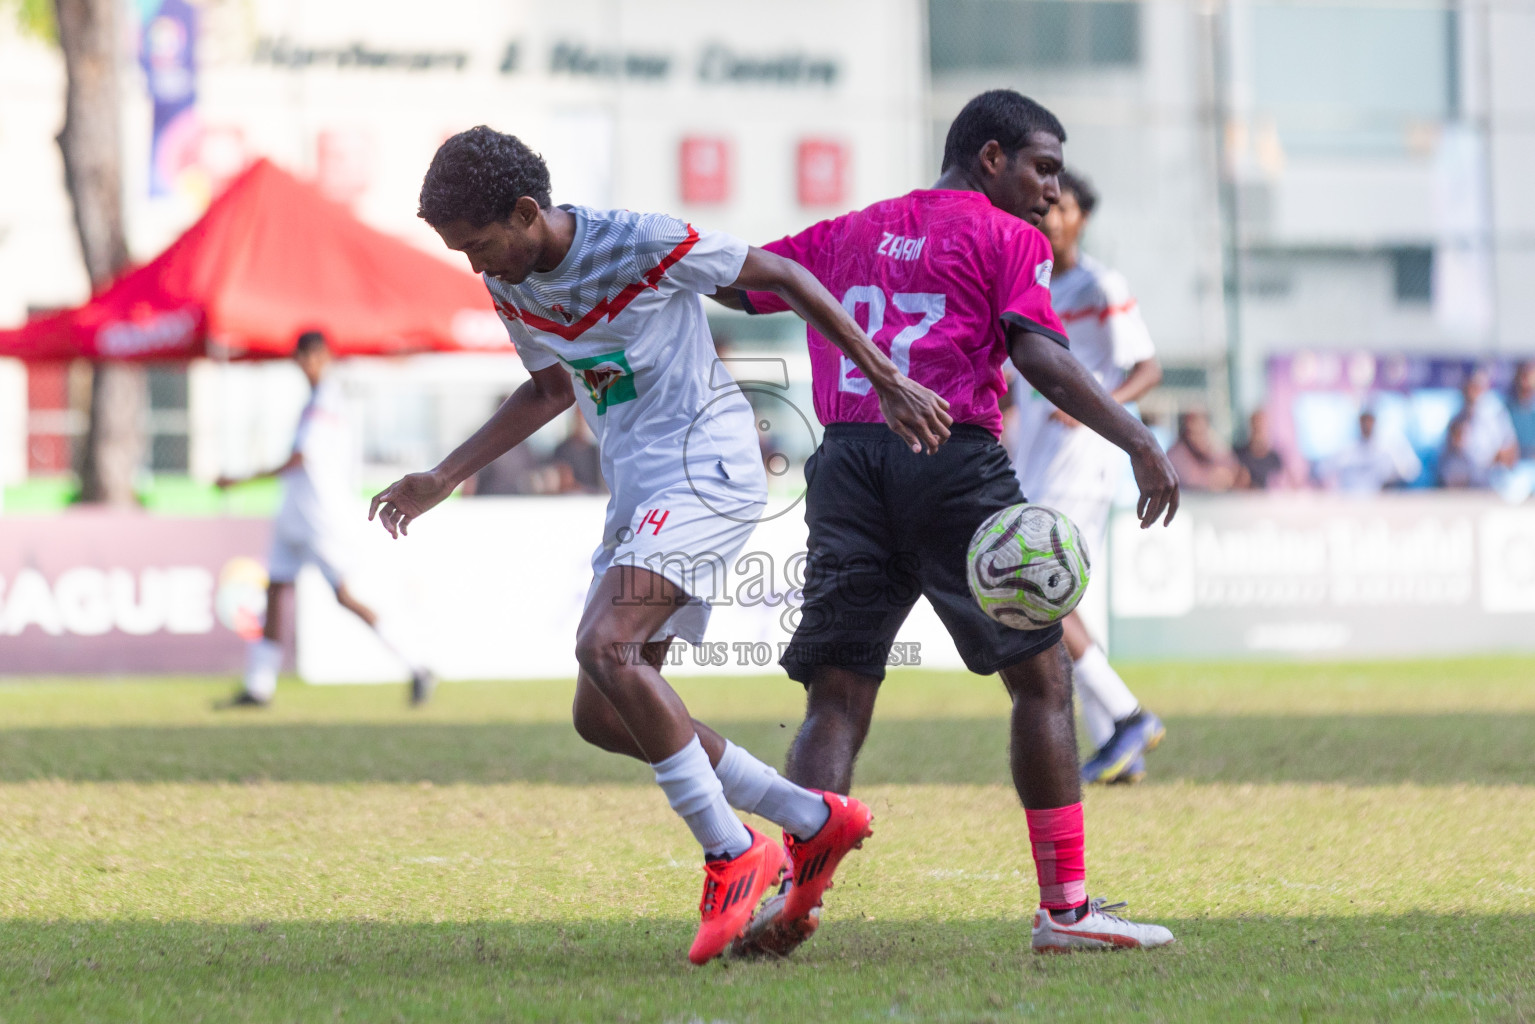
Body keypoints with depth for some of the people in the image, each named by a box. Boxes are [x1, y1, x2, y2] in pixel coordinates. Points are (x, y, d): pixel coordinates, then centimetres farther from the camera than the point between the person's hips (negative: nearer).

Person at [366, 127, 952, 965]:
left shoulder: (644, 245, -17)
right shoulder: (510, 287, 6)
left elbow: (782, 277, -7)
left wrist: (888, 383, -7)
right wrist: (443, 480, 18)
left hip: (707, 469, -9)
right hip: (637, 492, 9)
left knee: (605, 646, -28)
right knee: (601, 716, 4)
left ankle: (732, 855, -19)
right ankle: (817, 821, 13)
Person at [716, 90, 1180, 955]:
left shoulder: (847, 235, 22)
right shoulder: (1008, 238, 7)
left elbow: (728, 281, 24)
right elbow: (1040, 357, -9)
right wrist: (1139, 443, -12)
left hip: (846, 461, 4)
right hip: (954, 458, -4)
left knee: (837, 697, 3)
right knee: (1041, 675, 7)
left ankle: (795, 886, -18)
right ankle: (1065, 906, 5)